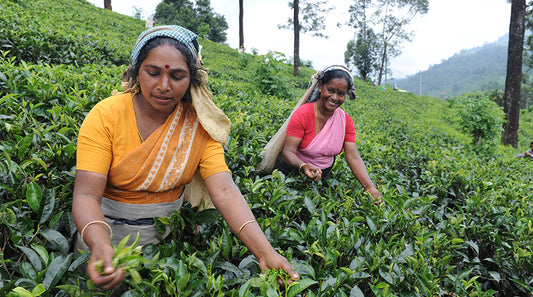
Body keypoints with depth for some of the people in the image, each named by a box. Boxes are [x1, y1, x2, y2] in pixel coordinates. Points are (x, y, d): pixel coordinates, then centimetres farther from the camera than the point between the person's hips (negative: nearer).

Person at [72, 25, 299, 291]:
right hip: (108, 230, -1)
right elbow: (87, 194, -24)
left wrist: (265, 251, -35)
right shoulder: (105, 116, -19)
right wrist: (100, 244, -45)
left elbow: (224, 190, -22)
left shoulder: (199, 123, -13)